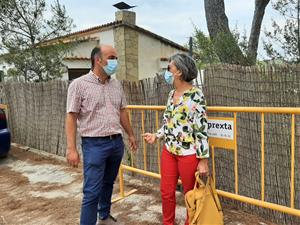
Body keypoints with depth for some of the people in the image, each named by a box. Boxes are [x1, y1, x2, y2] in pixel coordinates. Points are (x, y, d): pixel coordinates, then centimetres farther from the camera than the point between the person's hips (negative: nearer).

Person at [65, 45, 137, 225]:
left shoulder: (116, 84, 8)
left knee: (108, 183, 20)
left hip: (117, 142, 6)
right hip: (94, 144, -5)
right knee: (92, 191, -3)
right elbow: (71, 117, -10)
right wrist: (71, 149, -14)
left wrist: (131, 134, 19)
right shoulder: (79, 85, -9)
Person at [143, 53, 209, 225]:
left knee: (191, 194, 11)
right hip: (169, 151, 7)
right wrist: (156, 135, 5)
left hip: (189, 153, -7)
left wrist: (203, 159, -15)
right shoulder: (172, 94, 10)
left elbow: (202, 129, -15)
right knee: (166, 192, 13)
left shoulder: (195, 95, -13)